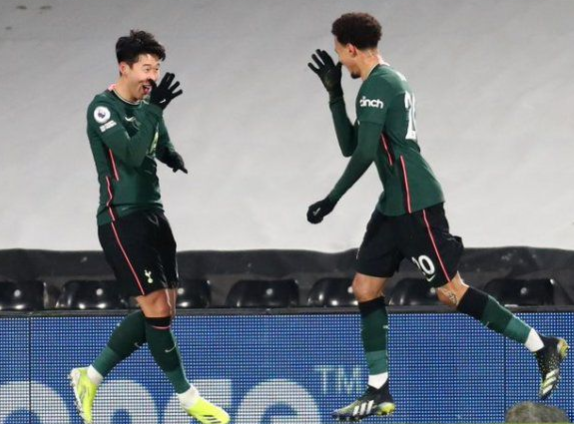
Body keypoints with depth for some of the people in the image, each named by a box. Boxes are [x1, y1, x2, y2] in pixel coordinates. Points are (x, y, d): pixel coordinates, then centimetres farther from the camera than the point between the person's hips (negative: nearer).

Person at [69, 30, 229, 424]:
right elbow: (131, 154, -22)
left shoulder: (146, 108, 12)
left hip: (152, 214, 9)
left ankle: (90, 377, 17)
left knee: (160, 310, 7)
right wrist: (154, 110, -27)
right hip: (121, 219, -9)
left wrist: (174, 158, -4)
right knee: (156, 308, -10)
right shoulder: (103, 108, -11)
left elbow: (163, 150, 19)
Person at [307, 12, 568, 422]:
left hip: (416, 204, -10)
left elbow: (364, 153, -21)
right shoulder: (391, 80, 17)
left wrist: (332, 199, -15)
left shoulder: (376, 85, -14)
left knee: (451, 291, -8)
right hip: (394, 204, 10)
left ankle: (542, 346, -2)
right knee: (366, 288, 7)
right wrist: (334, 93, 15)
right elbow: (350, 146, 20)